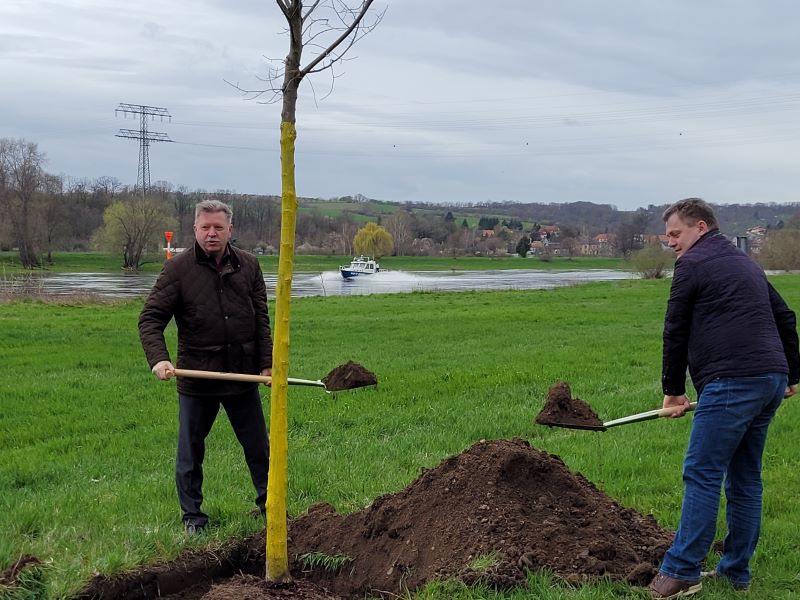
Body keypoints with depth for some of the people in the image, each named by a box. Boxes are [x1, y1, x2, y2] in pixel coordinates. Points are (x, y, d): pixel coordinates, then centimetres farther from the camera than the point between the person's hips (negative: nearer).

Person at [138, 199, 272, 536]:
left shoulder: (248, 266, 4)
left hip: (243, 375, 3)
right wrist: (158, 358, -24)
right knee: (190, 452, 8)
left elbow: (261, 321, 8)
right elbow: (150, 318, -9)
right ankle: (193, 517, 22)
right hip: (196, 377, -2)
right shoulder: (178, 268, -6)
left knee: (258, 447, 13)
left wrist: (266, 364, 3)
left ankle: (269, 505, 29)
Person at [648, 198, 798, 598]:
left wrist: (673, 389, 11)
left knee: (702, 475, -7)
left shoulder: (692, 264, 0)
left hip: (732, 382, -9)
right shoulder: (746, 264, 25)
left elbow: (676, 332, 1)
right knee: (745, 477, 13)